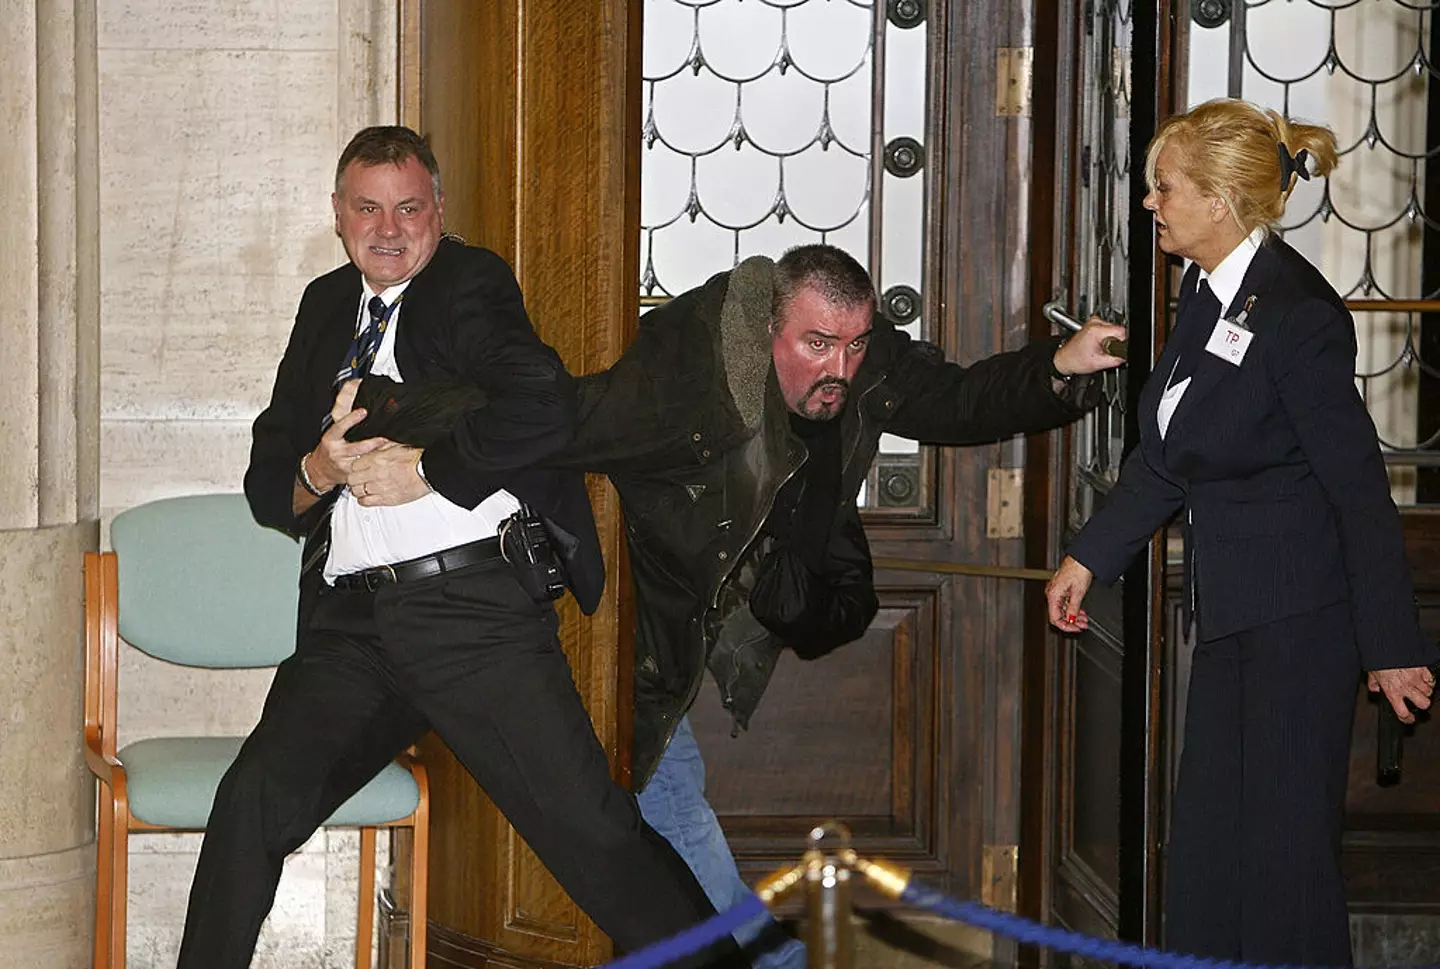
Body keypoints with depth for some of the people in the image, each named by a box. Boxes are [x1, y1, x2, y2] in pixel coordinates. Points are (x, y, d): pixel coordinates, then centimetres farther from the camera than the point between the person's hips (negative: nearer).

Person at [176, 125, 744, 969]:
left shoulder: (471, 283, 5)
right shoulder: (327, 306, 21)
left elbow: (545, 408, -15)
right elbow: (267, 481, 20)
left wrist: (422, 470, -9)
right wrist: (317, 472, -2)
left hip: (477, 606, -5)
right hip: (348, 619, 5)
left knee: (591, 831, -8)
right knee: (254, 799, -14)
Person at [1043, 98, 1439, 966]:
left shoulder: (1296, 313, -20)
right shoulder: (1206, 292, 6)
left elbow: (1359, 484, -18)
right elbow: (1167, 456, 17)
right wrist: (1091, 557, 17)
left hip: (1302, 610, -9)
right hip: (1234, 602, 9)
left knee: (1283, 842, -2)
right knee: (1206, 837, 15)